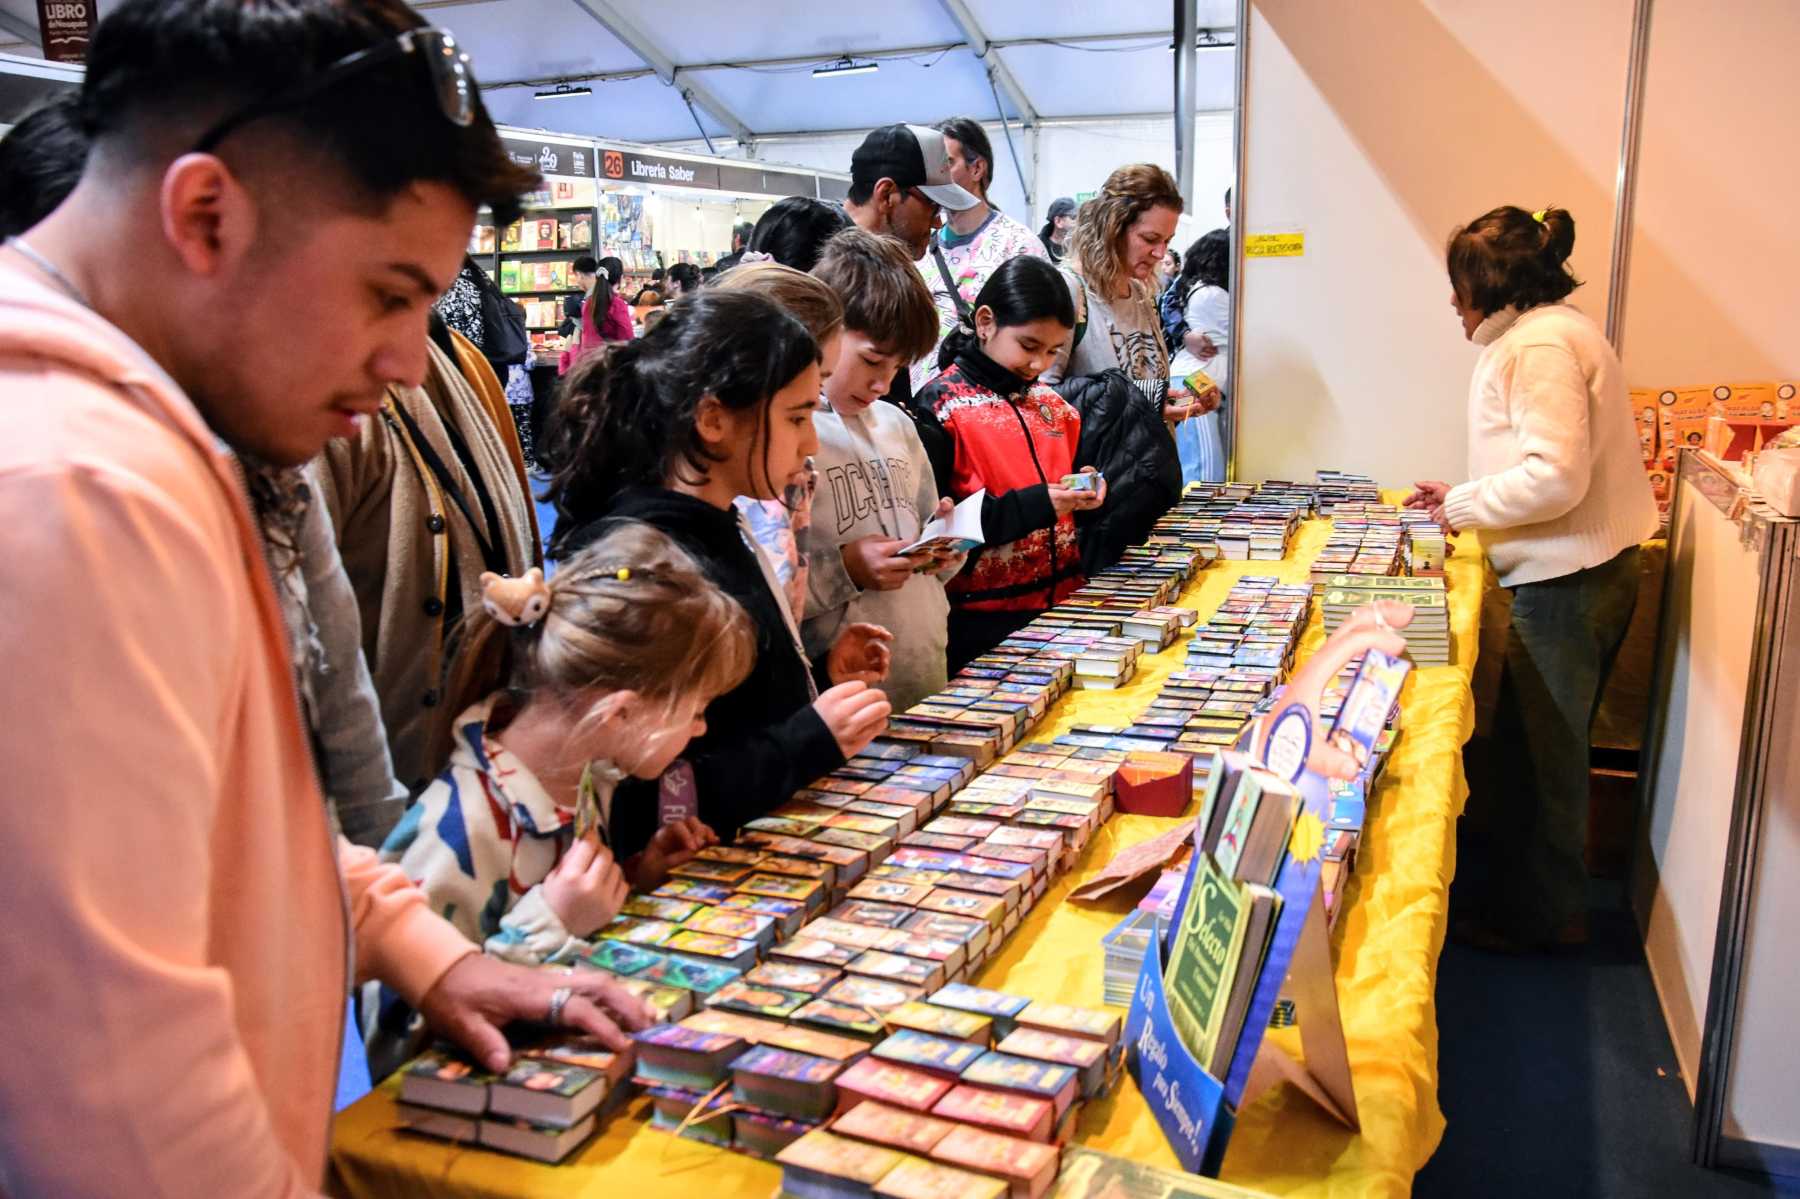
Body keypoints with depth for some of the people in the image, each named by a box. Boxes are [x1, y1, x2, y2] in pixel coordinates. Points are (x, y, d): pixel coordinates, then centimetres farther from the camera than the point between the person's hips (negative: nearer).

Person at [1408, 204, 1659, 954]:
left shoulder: (1539, 345, -17)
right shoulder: (1552, 332, 16)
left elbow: (1557, 476, -24)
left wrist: (1464, 506, -11)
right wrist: (1464, 496, 16)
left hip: (1566, 581, -10)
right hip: (1580, 573, 10)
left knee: (1539, 751, 2)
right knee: (1545, 744, 19)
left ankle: (1541, 916, 17)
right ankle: (1548, 898, 32)